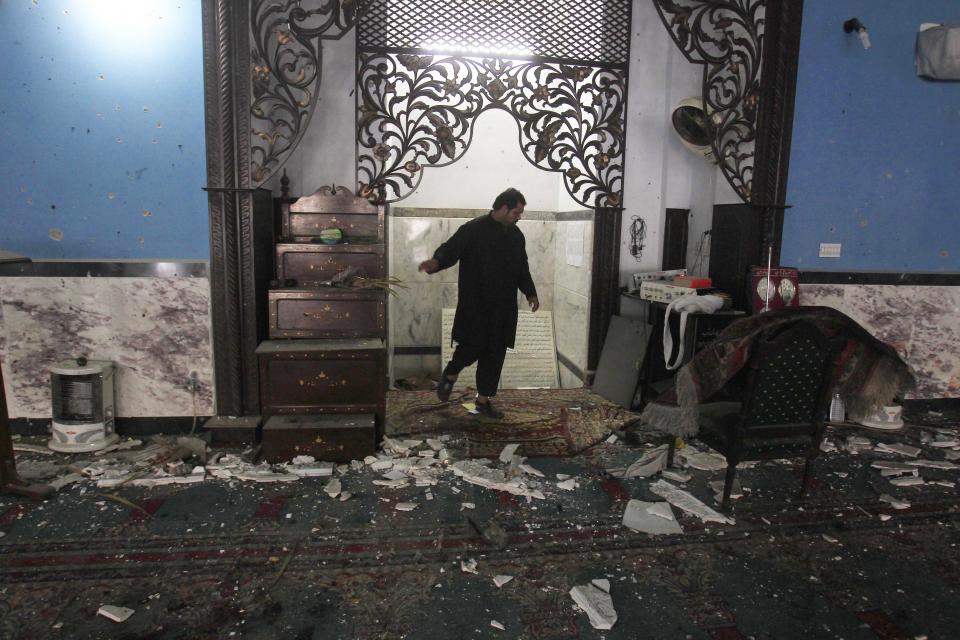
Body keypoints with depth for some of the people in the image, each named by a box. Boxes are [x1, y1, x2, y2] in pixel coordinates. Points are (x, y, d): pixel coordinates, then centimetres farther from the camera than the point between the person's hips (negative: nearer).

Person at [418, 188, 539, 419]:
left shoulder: (516, 236, 12)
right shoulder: (474, 229, -8)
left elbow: (522, 268, 21)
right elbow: (451, 249, -16)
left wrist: (530, 292, 16)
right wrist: (436, 262, -36)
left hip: (503, 307, 6)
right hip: (475, 304, -6)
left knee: (495, 353, 6)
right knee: (473, 346, -8)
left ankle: (484, 400, 18)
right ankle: (450, 375, 23)